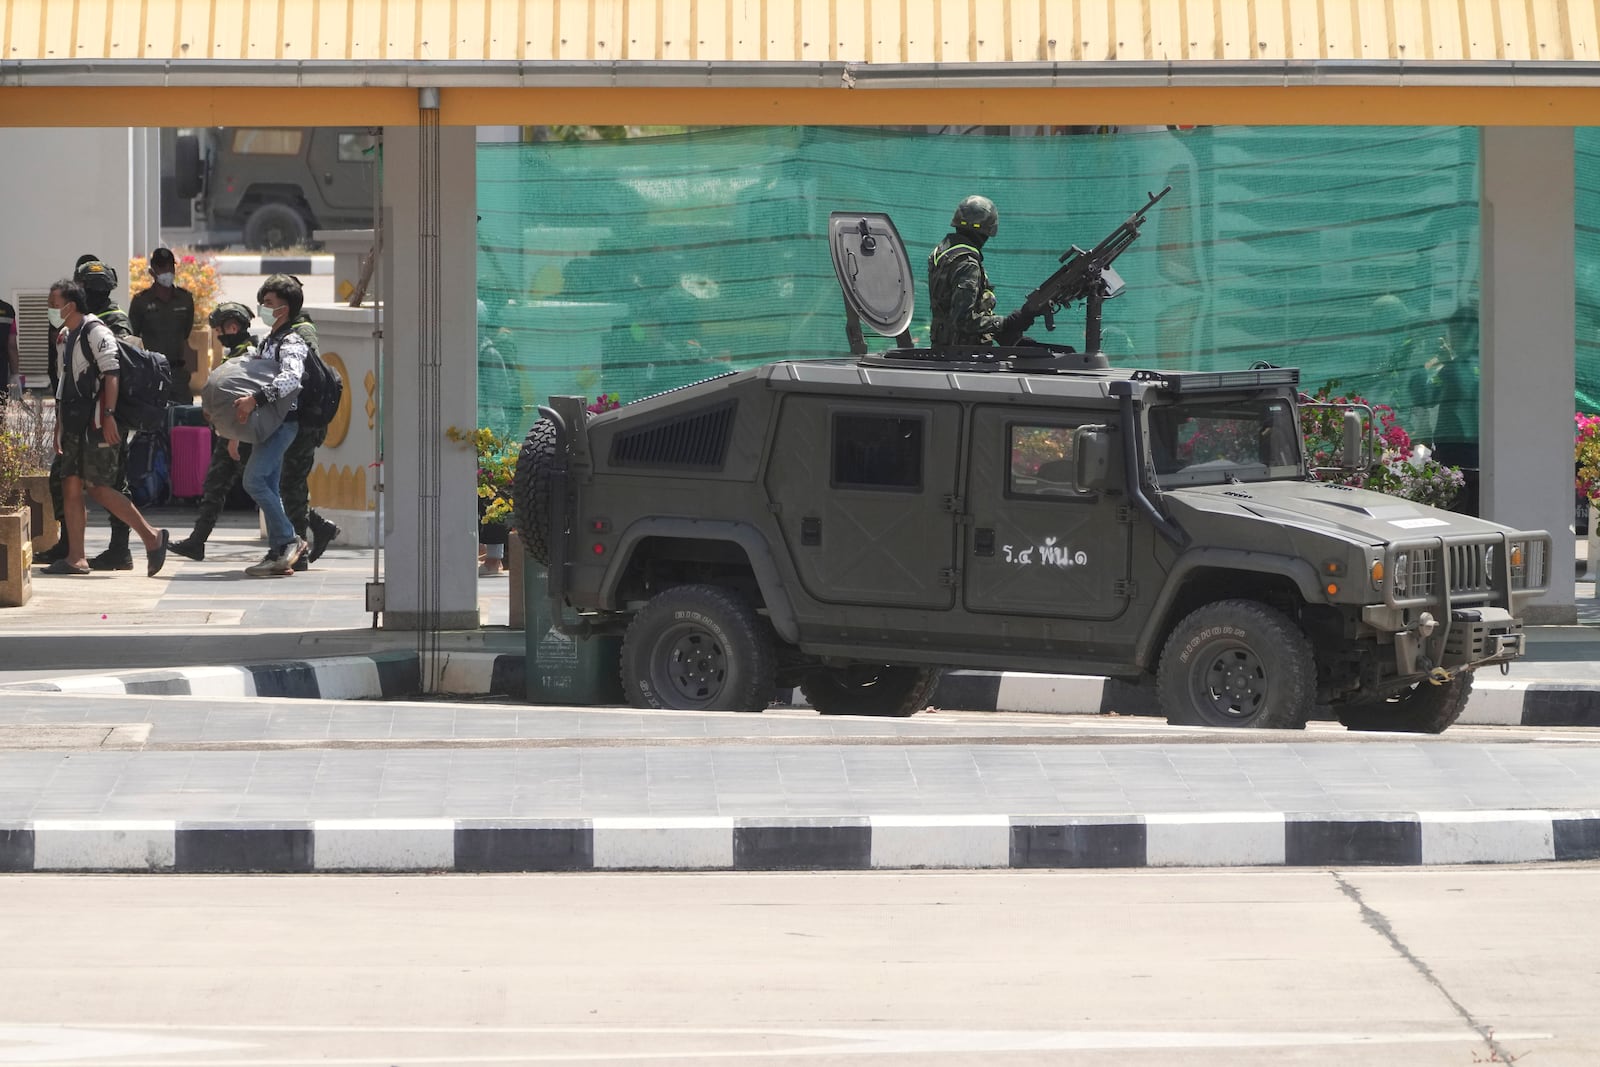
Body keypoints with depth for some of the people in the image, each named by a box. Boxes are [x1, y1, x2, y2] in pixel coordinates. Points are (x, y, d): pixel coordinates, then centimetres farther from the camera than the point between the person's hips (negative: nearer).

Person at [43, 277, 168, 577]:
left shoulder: (96, 332, -10)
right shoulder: (65, 338, 18)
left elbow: (111, 375, -18)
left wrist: (109, 416, -26)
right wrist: (59, 428, 21)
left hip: (97, 424, -9)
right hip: (74, 424, 9)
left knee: (98, 488, -11)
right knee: (71, 487, 3)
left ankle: (151, 537, -3)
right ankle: (76, 559, 4)